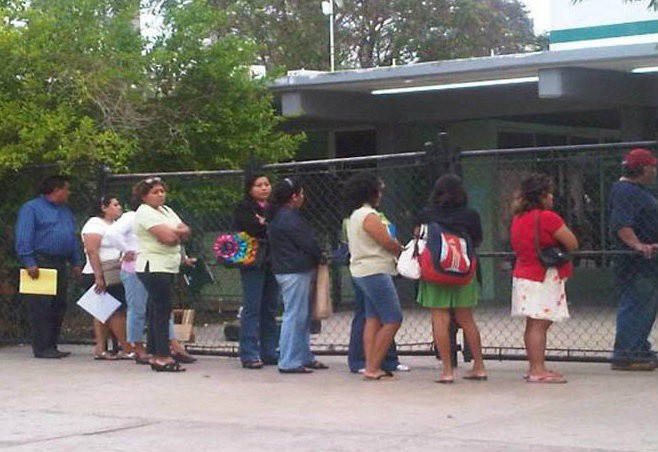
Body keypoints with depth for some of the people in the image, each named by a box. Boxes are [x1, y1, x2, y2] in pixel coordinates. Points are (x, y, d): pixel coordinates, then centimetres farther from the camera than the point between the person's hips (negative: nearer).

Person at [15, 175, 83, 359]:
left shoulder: (66, 212, 22)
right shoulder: (32, 208, -3)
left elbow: (73, 238, 24)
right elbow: (23, 237, -11)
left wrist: (76, 262, 14)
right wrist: (29, 262, -19)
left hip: (60, 265, 8)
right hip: (40, 264, -8)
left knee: (59, 307, 7)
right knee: (41, 307, -9)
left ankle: (51, 346, 13)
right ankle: (42, 348, -8)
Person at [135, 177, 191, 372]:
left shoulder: (166, 210, 19)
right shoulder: (145, 213, -10)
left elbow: (186, 231, 10)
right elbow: (168, 237, -20)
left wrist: (173, 233, -9)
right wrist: (178, 233, 1)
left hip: (167, 268, 9)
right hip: (154, 267, -9)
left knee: (156, 312, 9)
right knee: (162, 311, -11)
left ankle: (155, 355, 12)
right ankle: (163, 357, -12)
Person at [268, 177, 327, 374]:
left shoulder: (278, 216, 15)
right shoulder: (289, 218, -17)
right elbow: (308, 242, -14)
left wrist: (316, 256, 11)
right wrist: (320, 258, 2)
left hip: (287, 268, 11)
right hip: (295, 271, -11)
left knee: (303, 316, 16)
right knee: (295, 315, -7)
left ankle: (304, 357, 22)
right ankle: (289, 362, -5)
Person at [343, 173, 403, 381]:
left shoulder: (354, 215, 14)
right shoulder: (369, 216, -16)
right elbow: (388, 243, -16)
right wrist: (404, 252, 3)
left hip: (361, 272, 10)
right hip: (375, 272, -10)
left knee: (372, 319, 10)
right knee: (393, 320, -8)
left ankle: (370, 366, 7)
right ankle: (373, 368, -9)